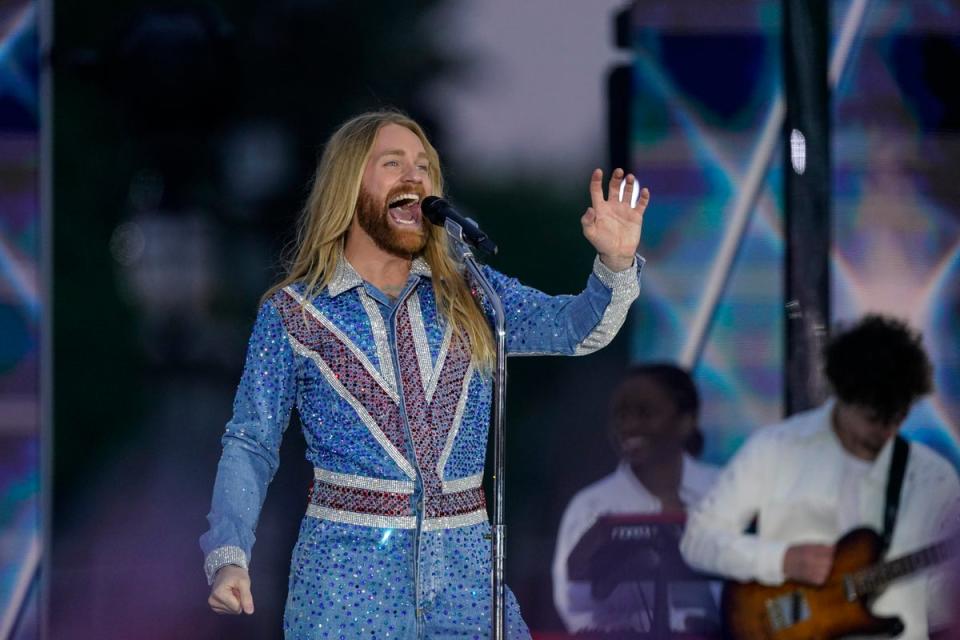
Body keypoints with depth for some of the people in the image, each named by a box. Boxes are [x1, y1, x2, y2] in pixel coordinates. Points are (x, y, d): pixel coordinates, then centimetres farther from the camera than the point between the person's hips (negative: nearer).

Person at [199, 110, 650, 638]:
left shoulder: (471, 297, 9)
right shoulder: (291, 313, 3)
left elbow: (574, 327, -5)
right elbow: (250, 446, 2)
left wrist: (616, 264, -25)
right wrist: (228, 557, -12)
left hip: (465, 568, 2)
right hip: (348, 570, -2)